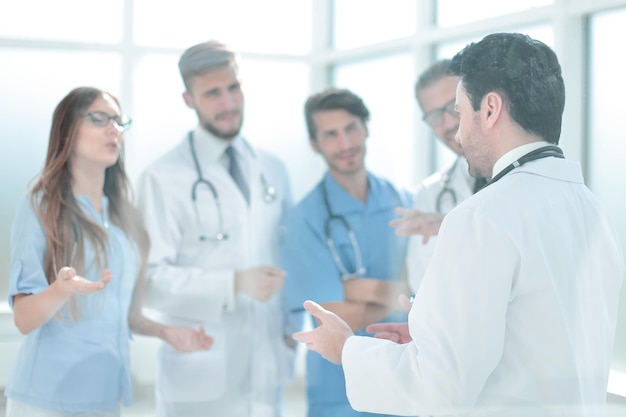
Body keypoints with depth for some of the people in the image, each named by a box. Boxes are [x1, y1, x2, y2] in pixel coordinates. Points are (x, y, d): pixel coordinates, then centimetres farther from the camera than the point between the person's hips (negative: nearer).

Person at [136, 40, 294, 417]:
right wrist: (235, 283, -23)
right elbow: (152, 279, -14)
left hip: (266, 373, 5)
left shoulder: (272, 170, 12)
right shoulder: (163, 178, -7)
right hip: (199, 377, -5)